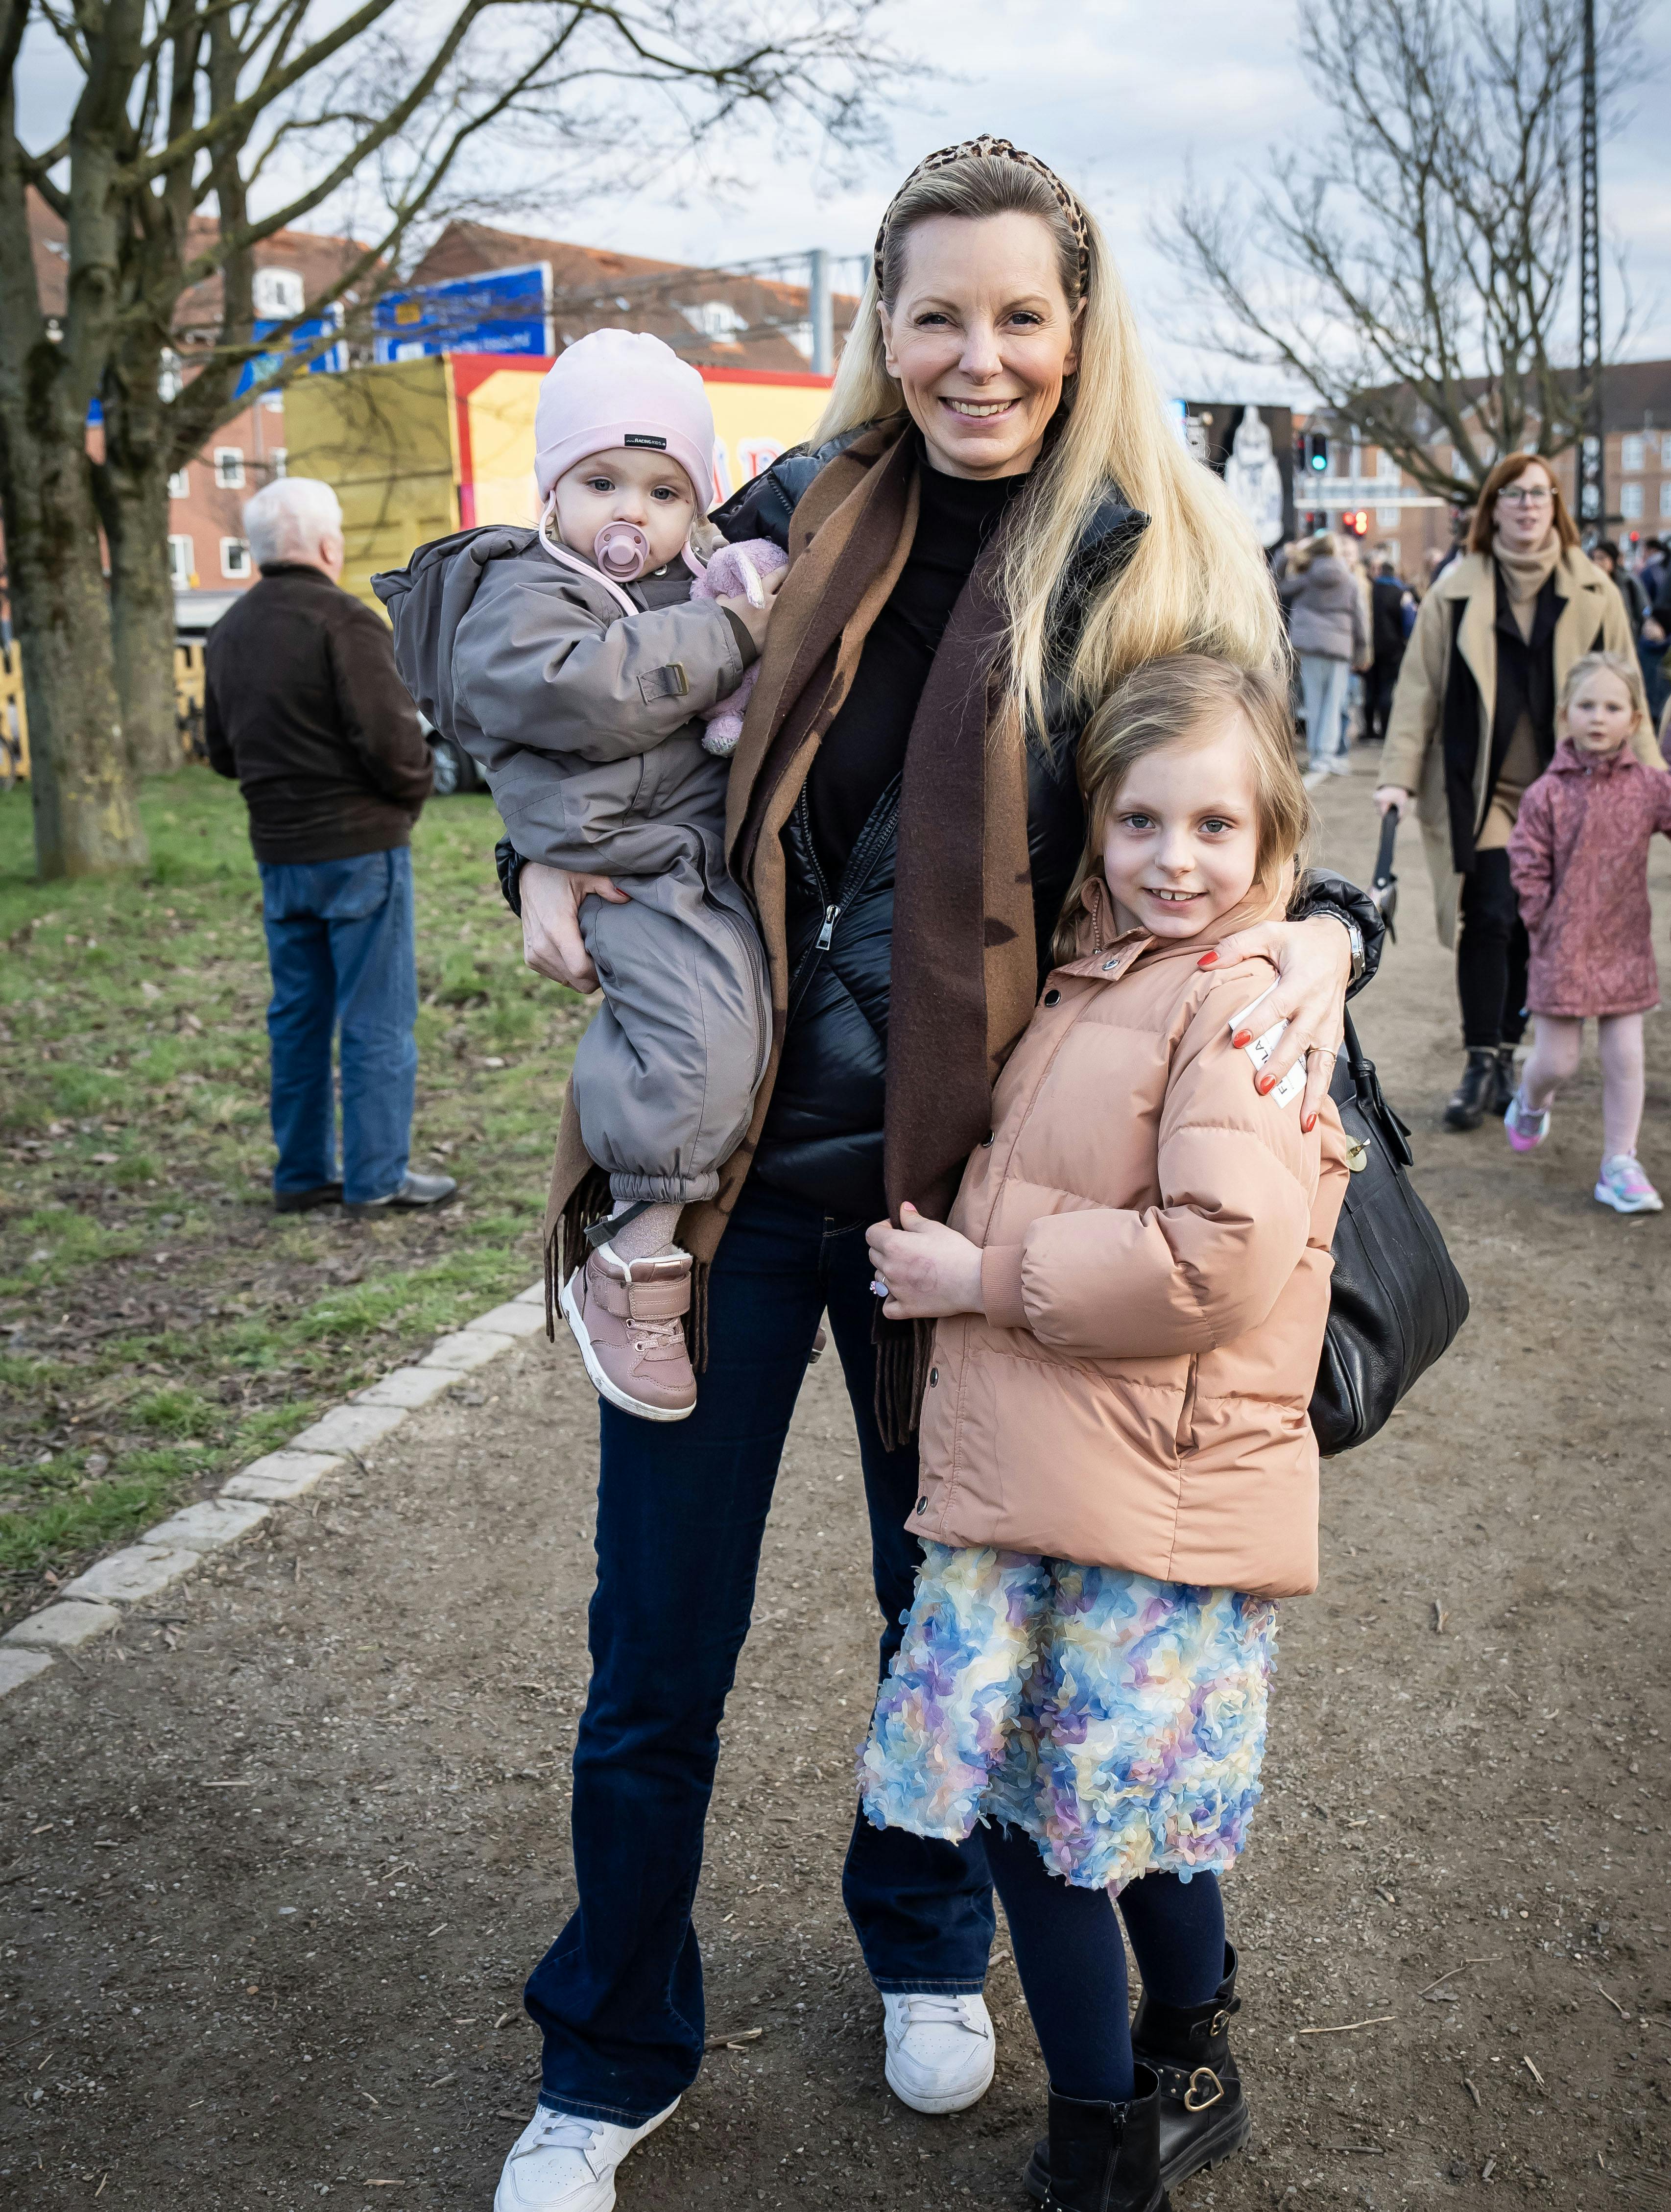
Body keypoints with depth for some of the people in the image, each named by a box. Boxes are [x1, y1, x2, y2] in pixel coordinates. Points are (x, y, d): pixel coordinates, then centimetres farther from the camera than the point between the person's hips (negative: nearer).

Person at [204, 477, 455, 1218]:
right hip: (359, 846, -7)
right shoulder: (344, 620, -14)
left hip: (278, 851, 7)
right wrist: (410, 795, -1)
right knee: (377, 1020, 0)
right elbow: (392, 739, -19)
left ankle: (301, 1173, 19)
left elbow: (222, 753, 16)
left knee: (298, 1015, 13)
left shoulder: (229, 633, 11)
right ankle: (377, 1179, 4)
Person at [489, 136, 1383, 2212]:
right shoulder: (797, 519, 1)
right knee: (655, 1650, 9)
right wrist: (551, 862, -6)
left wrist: (1318, 935, -19)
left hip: (958, 1180, -1)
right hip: (720, 1159, 1)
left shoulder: (1164, 566, -4)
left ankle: (926, 1943, 48)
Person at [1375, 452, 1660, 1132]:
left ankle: (1506, 1056, 18)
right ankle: (1481, 1066, 0)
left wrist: (1646, 778, 7)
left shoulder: (1592, 593, 5)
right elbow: (1419, 688, 2)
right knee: (1489, 920, -9)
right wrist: (1399, 774, -4)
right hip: (1482, 789, -2)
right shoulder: (1457, 591, 1)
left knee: (1534, 927, 5)